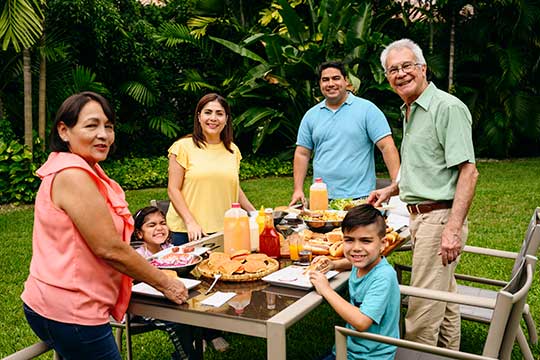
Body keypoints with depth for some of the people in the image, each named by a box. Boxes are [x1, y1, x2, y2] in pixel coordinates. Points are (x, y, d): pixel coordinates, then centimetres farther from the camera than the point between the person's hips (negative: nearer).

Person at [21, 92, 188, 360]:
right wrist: (165, 284, -11)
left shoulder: (78, 170, 11)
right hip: (69, 314, -10)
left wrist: (151, 273, 12)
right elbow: (109, 250, -22)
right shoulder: (73, 175, -21)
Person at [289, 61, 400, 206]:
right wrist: (298, 190, 3)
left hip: (359, 197, -3)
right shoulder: (311, 115, 11)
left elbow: (387, 147, -6)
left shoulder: (367, 109, -1)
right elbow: (302, 154, 12)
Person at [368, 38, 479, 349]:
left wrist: (453, 229, -26)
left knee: (424, 312, -5)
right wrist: (391, 190, 17)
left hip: (440, 217, -9)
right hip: (422, 217, 10)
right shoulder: (409, 112, 16)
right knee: (444, 303, 20)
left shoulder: (448, 107, -14)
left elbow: (468, 172, -20)